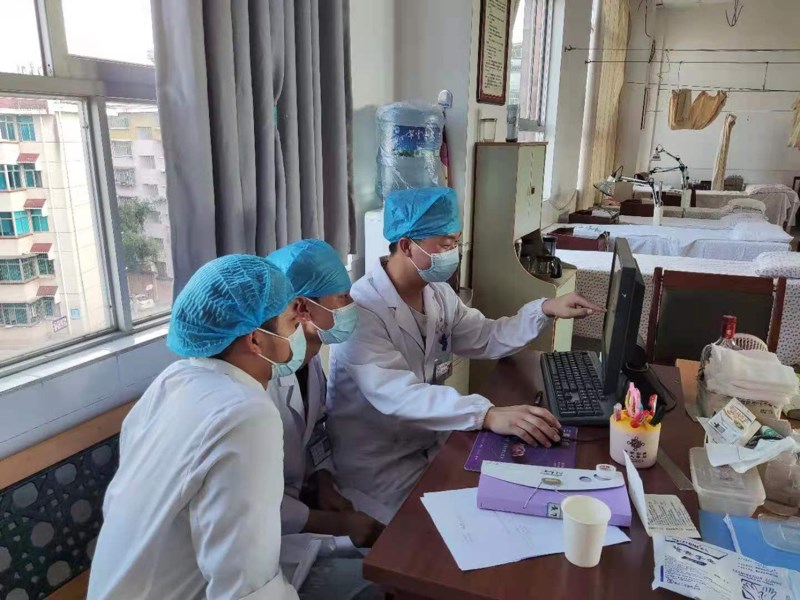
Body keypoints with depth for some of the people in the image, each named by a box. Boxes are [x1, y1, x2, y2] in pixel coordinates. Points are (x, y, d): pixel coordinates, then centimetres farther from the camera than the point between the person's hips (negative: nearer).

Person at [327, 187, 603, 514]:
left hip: (432, 444, 7)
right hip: (379, 466, -7)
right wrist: (487, 415, -48)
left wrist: (545, 310, -3)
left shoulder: (438, 293, 3)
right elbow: (396, 394, -37)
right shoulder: (361, 308, -25)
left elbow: (486, 339, 12)